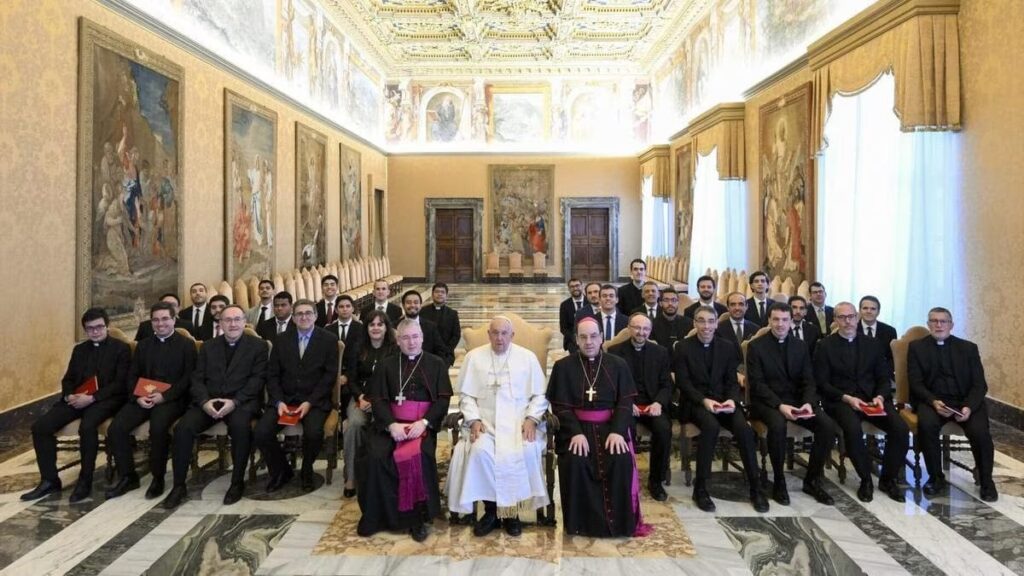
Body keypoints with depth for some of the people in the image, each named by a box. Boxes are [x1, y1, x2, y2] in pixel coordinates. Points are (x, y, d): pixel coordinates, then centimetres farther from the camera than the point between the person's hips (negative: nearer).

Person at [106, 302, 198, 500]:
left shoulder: (186, 344, 4)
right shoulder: (143, 345, 20)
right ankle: (127, 476, 0)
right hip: (143, 398, 5)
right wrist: (137, 397, -7)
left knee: (158, 428, -33)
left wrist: (164, 396, -17)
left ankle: (158, 478, -12)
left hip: (172, 399, -5)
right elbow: (132, 376, 14)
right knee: (116, 428, -18)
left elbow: (188, 378, -5)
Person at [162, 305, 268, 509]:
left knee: (240, 426, -35)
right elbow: (197, 379, 10)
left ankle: (237, 482, -17)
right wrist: (205, 401, -11)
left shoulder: (258, 346, 6)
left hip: (241, 401, -3)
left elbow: (257, 379, -4)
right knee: (183, 427, -23)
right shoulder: (208, 347, 17)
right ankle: (179, 485, -8)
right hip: (208, 401, 4)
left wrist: (234, 401, -18)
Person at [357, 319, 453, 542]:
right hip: (391, 424, 2)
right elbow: (377, 400, 5)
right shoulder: (387, 365, 14)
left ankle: (418, 518, -14)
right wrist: (391, 424, -13)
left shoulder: (436, 364, 10)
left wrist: (424, 422, -14)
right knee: (374, 456, -26)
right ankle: (374, 516, -7)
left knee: (418, 456, -32)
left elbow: (443, 399, 2)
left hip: (422, 425, -2)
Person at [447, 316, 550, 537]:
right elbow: (466, 394, 6)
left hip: (520, 422, 0)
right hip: (485, 422, 0)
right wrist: (474, 420, -9)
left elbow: (540, 395, 7)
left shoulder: (528, 357, 8)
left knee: (527, 451, -30)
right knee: (480, 450, -31)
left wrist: (531, 419, -9)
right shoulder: (474, 357, 8)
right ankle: (490, 509, -11)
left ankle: (511, 510, -9)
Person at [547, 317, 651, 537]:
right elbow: (560, 406, -3)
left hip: (610, 426, 1)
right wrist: (576, 433, -19)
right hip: (576, 427, -1)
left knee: (621, 461, -27)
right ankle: (583, 522, -9)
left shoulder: (618, 365, 7)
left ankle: (620, 521, -6)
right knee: (574, 462, -30)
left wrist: (617, 431, -19)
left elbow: (625, 403, -1)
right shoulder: (563, 367, 4)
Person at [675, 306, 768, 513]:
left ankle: (755, 487, -10)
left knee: (744, 428, -26)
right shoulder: (683, 347, 0)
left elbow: (732, 381, 7)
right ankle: (700, 487, -23)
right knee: (711, 426, -35)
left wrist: (731, 400, -15)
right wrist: (704, 400, -21)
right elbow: (683, 382, -6)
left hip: (723, 401, 3)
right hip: (695, 402, -3)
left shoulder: (727, 347, 10)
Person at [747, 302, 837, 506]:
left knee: (828, 425, -19)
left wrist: (808, 403, -15)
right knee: (777, 424, -36)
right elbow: (757, 384, -11)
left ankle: (812, 480, -1)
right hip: (767, 401, -4)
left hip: (796, 400, 5)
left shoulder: (800, 346, 11)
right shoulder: (756, 346, -4)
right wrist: (780, 405, -24)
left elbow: (808, 381, 6)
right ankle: (779, 482, -16)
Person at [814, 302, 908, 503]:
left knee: (901, 428, -21)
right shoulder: (825, 346, 4)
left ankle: (888, 478, 0)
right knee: (853, 429, -33)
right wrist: (846, 398, -15)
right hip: (841, 400, -3)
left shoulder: (872, 344, 15)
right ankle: (865, 479, -11)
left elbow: (883, 378, 12)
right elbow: (822, 383, -1)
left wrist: (880, 397, -8)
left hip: (872, 398, 4)